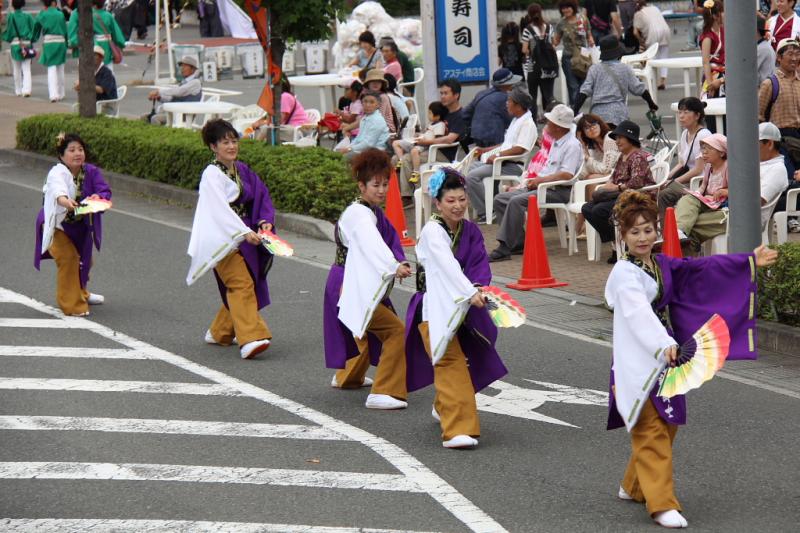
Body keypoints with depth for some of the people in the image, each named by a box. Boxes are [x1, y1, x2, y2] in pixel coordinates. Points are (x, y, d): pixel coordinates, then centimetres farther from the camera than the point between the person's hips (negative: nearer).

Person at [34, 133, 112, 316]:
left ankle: (81, 293, 49)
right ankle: (71, 304, -13)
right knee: (68, 258, -23)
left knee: (84, 260, 22)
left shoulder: (91, 172, -14)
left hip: (79, 226, 6)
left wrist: (98, 197, -51)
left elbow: (105, 191, -27)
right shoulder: (57, 174, -31)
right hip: (56, 224, -6)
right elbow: (58, 191, -52)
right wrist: (66, 201, -75)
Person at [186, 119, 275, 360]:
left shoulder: (242, 170, 12)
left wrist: (265, 221, -9)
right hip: (223, 238, -7)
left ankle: (220, 332, 30)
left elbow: (261, 195, 10)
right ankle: (250, 338, -26)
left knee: (237, 287, 11)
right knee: (241, 284, -18)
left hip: (244, 236, 7)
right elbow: (220, 209, -20)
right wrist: (244, 232, -30)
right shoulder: (211, 175, -10)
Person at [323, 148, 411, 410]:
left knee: (365, 329, 34)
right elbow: (372, 245, -37)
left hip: (361, 287, 11)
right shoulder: (358, 215, -20)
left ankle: (348, 377, 58)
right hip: (352, 289, -11)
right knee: (395, 330, -19)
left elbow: (390, 242, 4)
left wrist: (399, 263, -17)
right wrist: (394, 267, -53)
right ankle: (384, 393, -19)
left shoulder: (373, 212, 12)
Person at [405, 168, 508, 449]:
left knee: (461, 361, 21)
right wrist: (471, 293, -42)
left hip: (460, 308, 7)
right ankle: (457, 429, -25)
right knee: (451, 365, -19)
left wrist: (479, 286, -26)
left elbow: (480, 264, -5)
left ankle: (443, 408, 49)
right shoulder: (432, 231, -16)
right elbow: (448, 265, -30)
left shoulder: (470, 230, 5)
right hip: (434, 307, -7)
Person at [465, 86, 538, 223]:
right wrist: (485, 150, 26)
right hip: (503, 162, 11)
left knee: (472, 176, -21)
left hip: (514, 165, -11)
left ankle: (486, 213, -13)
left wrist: (498, 155, -23)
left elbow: (520, 149, -23)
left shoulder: (527, 124, -13)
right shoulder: (516, 121, 21)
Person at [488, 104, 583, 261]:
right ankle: (519, 243, -5)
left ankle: (505, 248, -29)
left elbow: (567, 175, -22)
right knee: (500, 199, 1)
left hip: (558, 191, -11)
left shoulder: (572, 145, -12)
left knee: (516, 201, -30)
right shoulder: (555, 142, 20)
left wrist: (541, 180, -16)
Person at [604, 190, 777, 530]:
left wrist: (750, 262, 11)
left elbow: (704, 269, 13)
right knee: (651, 433, -9)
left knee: (666, 427, 14)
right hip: (636, 362, -8)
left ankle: (633, 487, 31)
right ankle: (662, 505, -10)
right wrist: (665, 344, -40)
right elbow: (639, 313, -27)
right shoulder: (624, 273, -13)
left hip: (665, 360, 8)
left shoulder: (664, 267, 11)